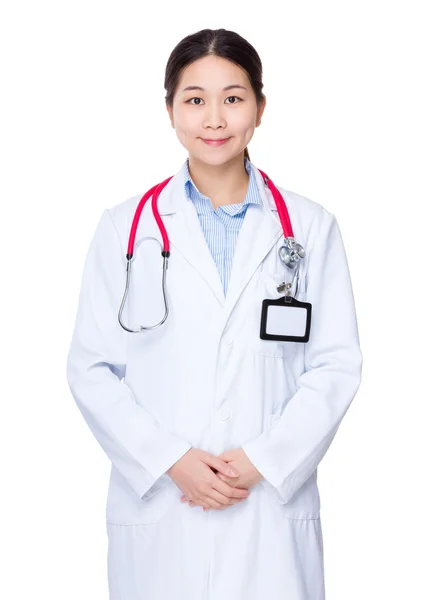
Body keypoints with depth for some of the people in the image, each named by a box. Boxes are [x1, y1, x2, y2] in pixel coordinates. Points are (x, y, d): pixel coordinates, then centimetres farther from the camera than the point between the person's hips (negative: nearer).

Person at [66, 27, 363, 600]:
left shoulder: (311, 227, 4)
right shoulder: (125, 227, 3)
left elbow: (337, 364, 1)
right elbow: (91, 369, 1)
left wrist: (262, 461, -10)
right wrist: (171, 461, -10)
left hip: (273, 513, 0)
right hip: (156, 512, 0)